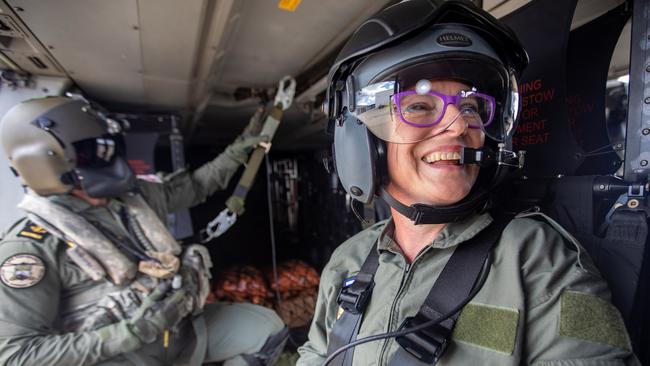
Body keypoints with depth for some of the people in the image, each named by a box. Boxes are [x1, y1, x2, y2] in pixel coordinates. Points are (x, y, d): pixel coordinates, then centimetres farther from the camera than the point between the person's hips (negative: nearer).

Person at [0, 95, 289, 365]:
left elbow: (195, 186, 17)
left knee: (269, 328, 2)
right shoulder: (32, 246, -13)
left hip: (183, 324, 6)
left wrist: (237, 151, 16)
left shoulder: (135, 195, 3)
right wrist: (128, 332, -25)